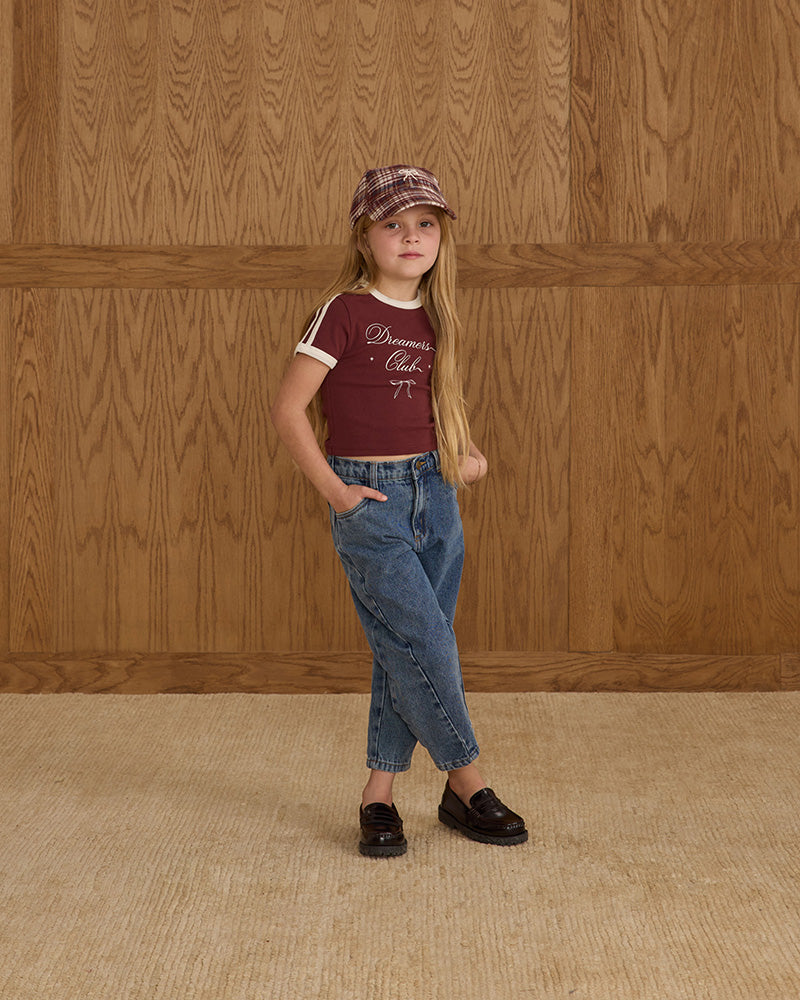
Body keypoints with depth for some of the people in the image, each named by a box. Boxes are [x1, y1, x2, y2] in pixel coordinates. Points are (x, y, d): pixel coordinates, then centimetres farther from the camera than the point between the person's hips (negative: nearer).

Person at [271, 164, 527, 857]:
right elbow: (289, 408, -10)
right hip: (368, 498, -6)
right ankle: (467, 785, 10)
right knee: (424, 645, -8)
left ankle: (380, 792, 20)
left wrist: (465, 452, 6)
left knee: (405, 653, 8)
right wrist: (332, 489, -12)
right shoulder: (345, 311, -9)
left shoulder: (436, 319, 9)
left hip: (433, 491, 6)